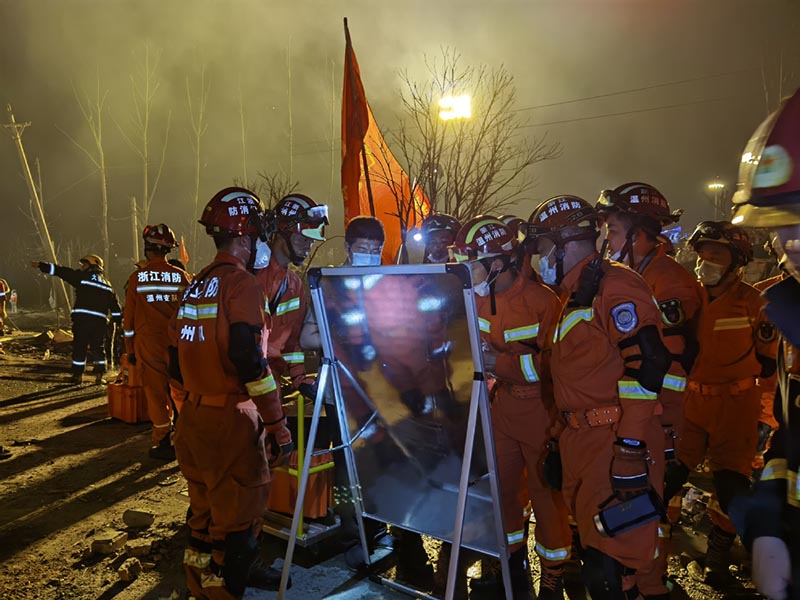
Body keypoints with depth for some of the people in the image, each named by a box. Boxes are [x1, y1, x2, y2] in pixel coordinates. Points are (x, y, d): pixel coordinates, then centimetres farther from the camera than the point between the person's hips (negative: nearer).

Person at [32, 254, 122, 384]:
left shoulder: (83, 276, 2)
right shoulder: (107, 284, 17)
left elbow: (62, 272, -1)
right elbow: (115, 305, 17)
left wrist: (41, 266, 4)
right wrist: (118, 321, 22)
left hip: (82, 318, -4)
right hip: (100, 320, 4)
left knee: (79, 347, 5)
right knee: (98, 348, 14)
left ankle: (78, 375, 10)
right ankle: (99, 375, 9)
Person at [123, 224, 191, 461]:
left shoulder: (137, 278, -4)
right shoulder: (181, 277, -2)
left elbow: (128, 318, 0)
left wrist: (130, 349, 9)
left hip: (148, 345, -1)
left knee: (156, 393, 5)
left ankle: (163, 443, 11)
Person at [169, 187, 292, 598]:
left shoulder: (196, 285, 12)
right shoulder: (241, 282, -14)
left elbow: (177, 358, 15)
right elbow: (249, 360, -22)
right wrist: (278, 425, -19)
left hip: (193, 415, 9)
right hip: (230, 420, -9)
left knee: (207, 503, 23)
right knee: (238, 513, 4)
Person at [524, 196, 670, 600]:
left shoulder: (615, 286, -13)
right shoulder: (574, 298, 18)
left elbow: (645, 365, -22)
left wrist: (630, 447, -23)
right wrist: (561, 440, 23)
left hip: (614, 444, -10)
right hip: (580, 444, 10)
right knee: (593, 548, 20)